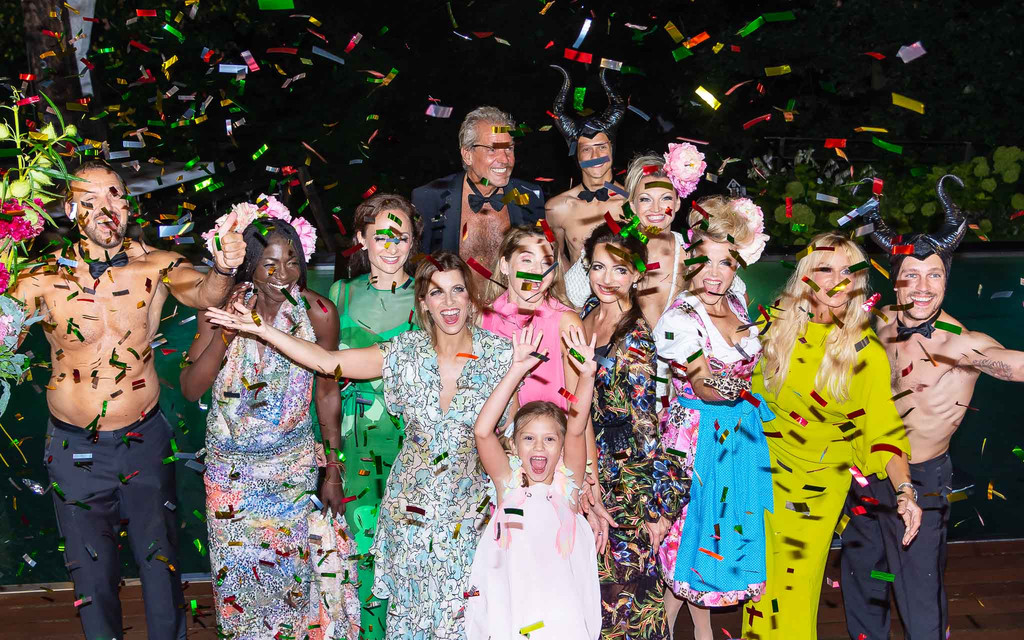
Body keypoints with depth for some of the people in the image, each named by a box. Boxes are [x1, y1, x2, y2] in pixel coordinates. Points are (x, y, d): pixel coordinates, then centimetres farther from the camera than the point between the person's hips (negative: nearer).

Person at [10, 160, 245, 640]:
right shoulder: (43, 281, -10)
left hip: (145, 438, 0)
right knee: (92, 574, 16)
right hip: (75, 449, 0)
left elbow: (204, 293, -29)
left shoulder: (157, 265, -11)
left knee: (160, 563, 13)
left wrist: (223, 269, -51)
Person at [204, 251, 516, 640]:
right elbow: (327, 361, -8)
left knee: (462, 608, 4)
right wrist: (261, 330, -14)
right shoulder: (406, 352, -5)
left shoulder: (499, 352, -8)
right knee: (410, 606, 10)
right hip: (413, 503, 1)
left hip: (471, 504, -1)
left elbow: (510, 428, 2)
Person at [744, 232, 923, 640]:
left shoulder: (866, 353, -13)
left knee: (795, 586, 0)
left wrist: (904, 491, -28)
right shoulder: (777, 326, -6)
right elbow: (747, 389, 9)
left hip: (818, 482, -2)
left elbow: (885, 431, -15)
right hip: (762, 469, 3)